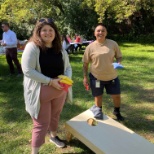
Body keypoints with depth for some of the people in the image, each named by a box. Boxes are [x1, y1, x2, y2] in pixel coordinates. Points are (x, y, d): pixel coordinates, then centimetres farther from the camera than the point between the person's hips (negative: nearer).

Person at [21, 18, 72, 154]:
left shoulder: (60, 49, 4)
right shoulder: (32, 47, -14)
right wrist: (50, 81, -24)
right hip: (41, 91, -6)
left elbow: (68, 67, 11)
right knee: (41, 123, 2)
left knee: (55, 115, 26)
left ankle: (54, 136, 53)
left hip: (60, 89, 6)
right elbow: (27, 70, -21)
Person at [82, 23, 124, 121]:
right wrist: (85, 77, -2)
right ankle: (99, 113, 38)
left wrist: (118, 63, -18)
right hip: (96, 77, -1)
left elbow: (119, 57, 4)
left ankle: (117, 112, 40)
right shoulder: (90, 47, -7)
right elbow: (85, 63, 0)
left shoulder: (113, 44, -5)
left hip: (112, 76, 1)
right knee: (98, 97, 13)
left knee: (117, 96, 10)